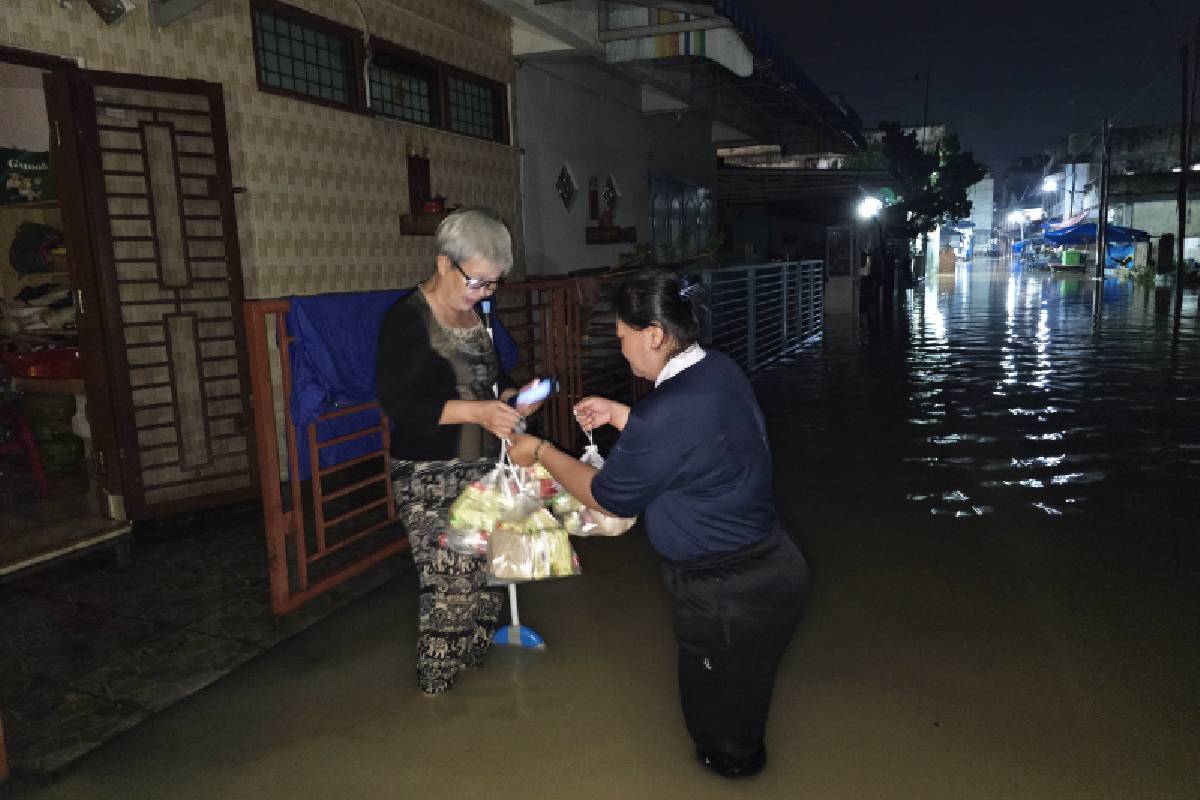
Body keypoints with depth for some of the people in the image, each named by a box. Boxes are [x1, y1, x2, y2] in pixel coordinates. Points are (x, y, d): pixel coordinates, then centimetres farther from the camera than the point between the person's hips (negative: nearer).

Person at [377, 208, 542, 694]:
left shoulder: (476, 313, 9)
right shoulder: (407, 318, -13)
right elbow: (397, 402, -20)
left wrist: (511, 398, -1)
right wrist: (476, 411, -28)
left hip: (480, 466, 7)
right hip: (429, 475, -7)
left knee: (486, 570, 10)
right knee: (450, 581, -3)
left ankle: (474, 653, 32)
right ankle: (438, 684, 17)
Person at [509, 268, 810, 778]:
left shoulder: (666, 414, -32)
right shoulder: (720, 371, -4)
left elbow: (606, 496, -16)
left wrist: (539, 452, -2)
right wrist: (619, 415, 12)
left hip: (728, 596, -9)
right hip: (770, 566, 9)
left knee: (723, 733, 21)